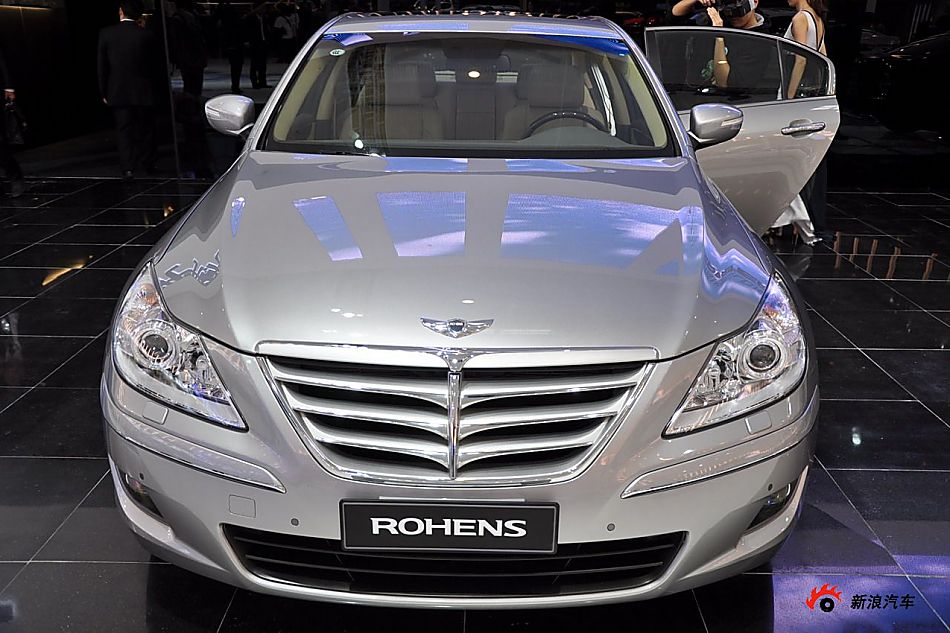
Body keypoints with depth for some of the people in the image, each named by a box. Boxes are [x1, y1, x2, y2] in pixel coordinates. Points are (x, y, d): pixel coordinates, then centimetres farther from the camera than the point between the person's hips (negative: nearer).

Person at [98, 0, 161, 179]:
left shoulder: (106, 34, -5)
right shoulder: (147, 35, -8)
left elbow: (102, 66, -1)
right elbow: (155, 64, 0)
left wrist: (104, 92, 7)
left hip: (118, 92, 1)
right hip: (143, 92, 0)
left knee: (124, 130, 6)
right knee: (145, 129, 13)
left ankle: (128, 167, 2)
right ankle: (147, 164, 19)